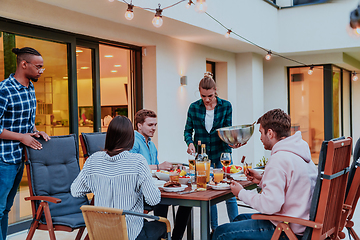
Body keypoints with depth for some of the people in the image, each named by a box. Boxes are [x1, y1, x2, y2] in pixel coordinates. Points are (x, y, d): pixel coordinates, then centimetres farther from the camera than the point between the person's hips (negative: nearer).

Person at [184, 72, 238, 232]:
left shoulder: (225, 106, -3)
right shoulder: (194, 108, -1)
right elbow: (188, 130, 4)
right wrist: (190, 143, -16)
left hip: (221, 153, -1)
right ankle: (214, 229, 19)